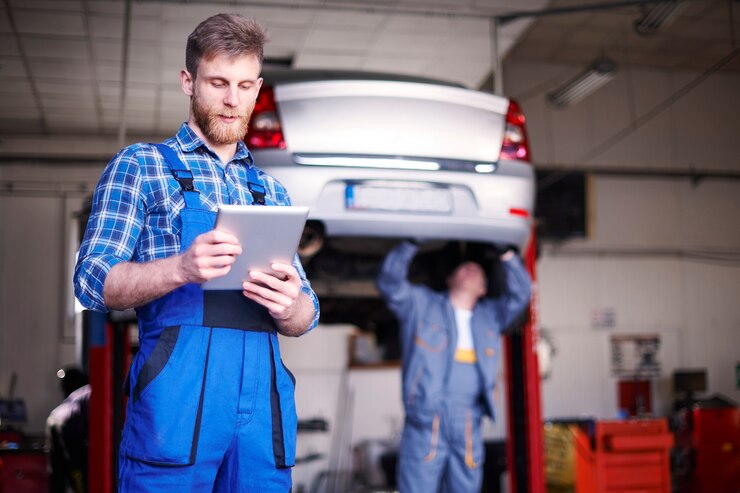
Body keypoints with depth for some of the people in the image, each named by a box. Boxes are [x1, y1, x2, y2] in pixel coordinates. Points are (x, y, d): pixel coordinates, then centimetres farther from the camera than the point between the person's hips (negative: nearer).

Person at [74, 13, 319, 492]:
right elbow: (92, 281, -4)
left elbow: (304, 316, 14)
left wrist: (290, 306, -11)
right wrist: (180, 269, -23)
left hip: (264, 397, 4)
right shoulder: (141, 166, 5)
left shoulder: (271, 192, 17)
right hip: (176, 391, -4)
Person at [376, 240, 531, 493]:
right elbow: (390, 282, -1)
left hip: (469, 425, 4)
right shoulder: (421, 303, 11)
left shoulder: (491, 314, 21)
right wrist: (411, 244, -5)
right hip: (425, 418, -4)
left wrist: (507, 256, 5)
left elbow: (520, 295, 11)